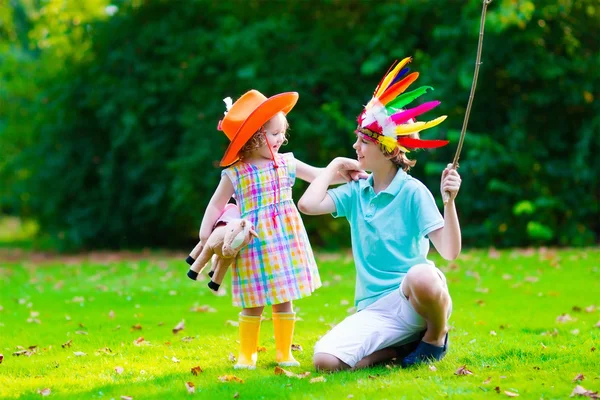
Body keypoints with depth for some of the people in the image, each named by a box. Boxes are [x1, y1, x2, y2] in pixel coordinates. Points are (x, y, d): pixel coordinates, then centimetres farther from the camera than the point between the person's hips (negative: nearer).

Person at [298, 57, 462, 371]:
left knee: (422, 276, -42)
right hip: (374, 310, 4)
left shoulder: (413, 192, -5)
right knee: (325, 360, -24)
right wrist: (335, 165, 7)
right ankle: (398, 347, 2)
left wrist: (449, 201, -26)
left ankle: (437, 334, -7)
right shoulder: (356, 193, 10)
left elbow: (449, 251, -12)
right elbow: (308, 204, -5)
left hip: (414, 300, -4)